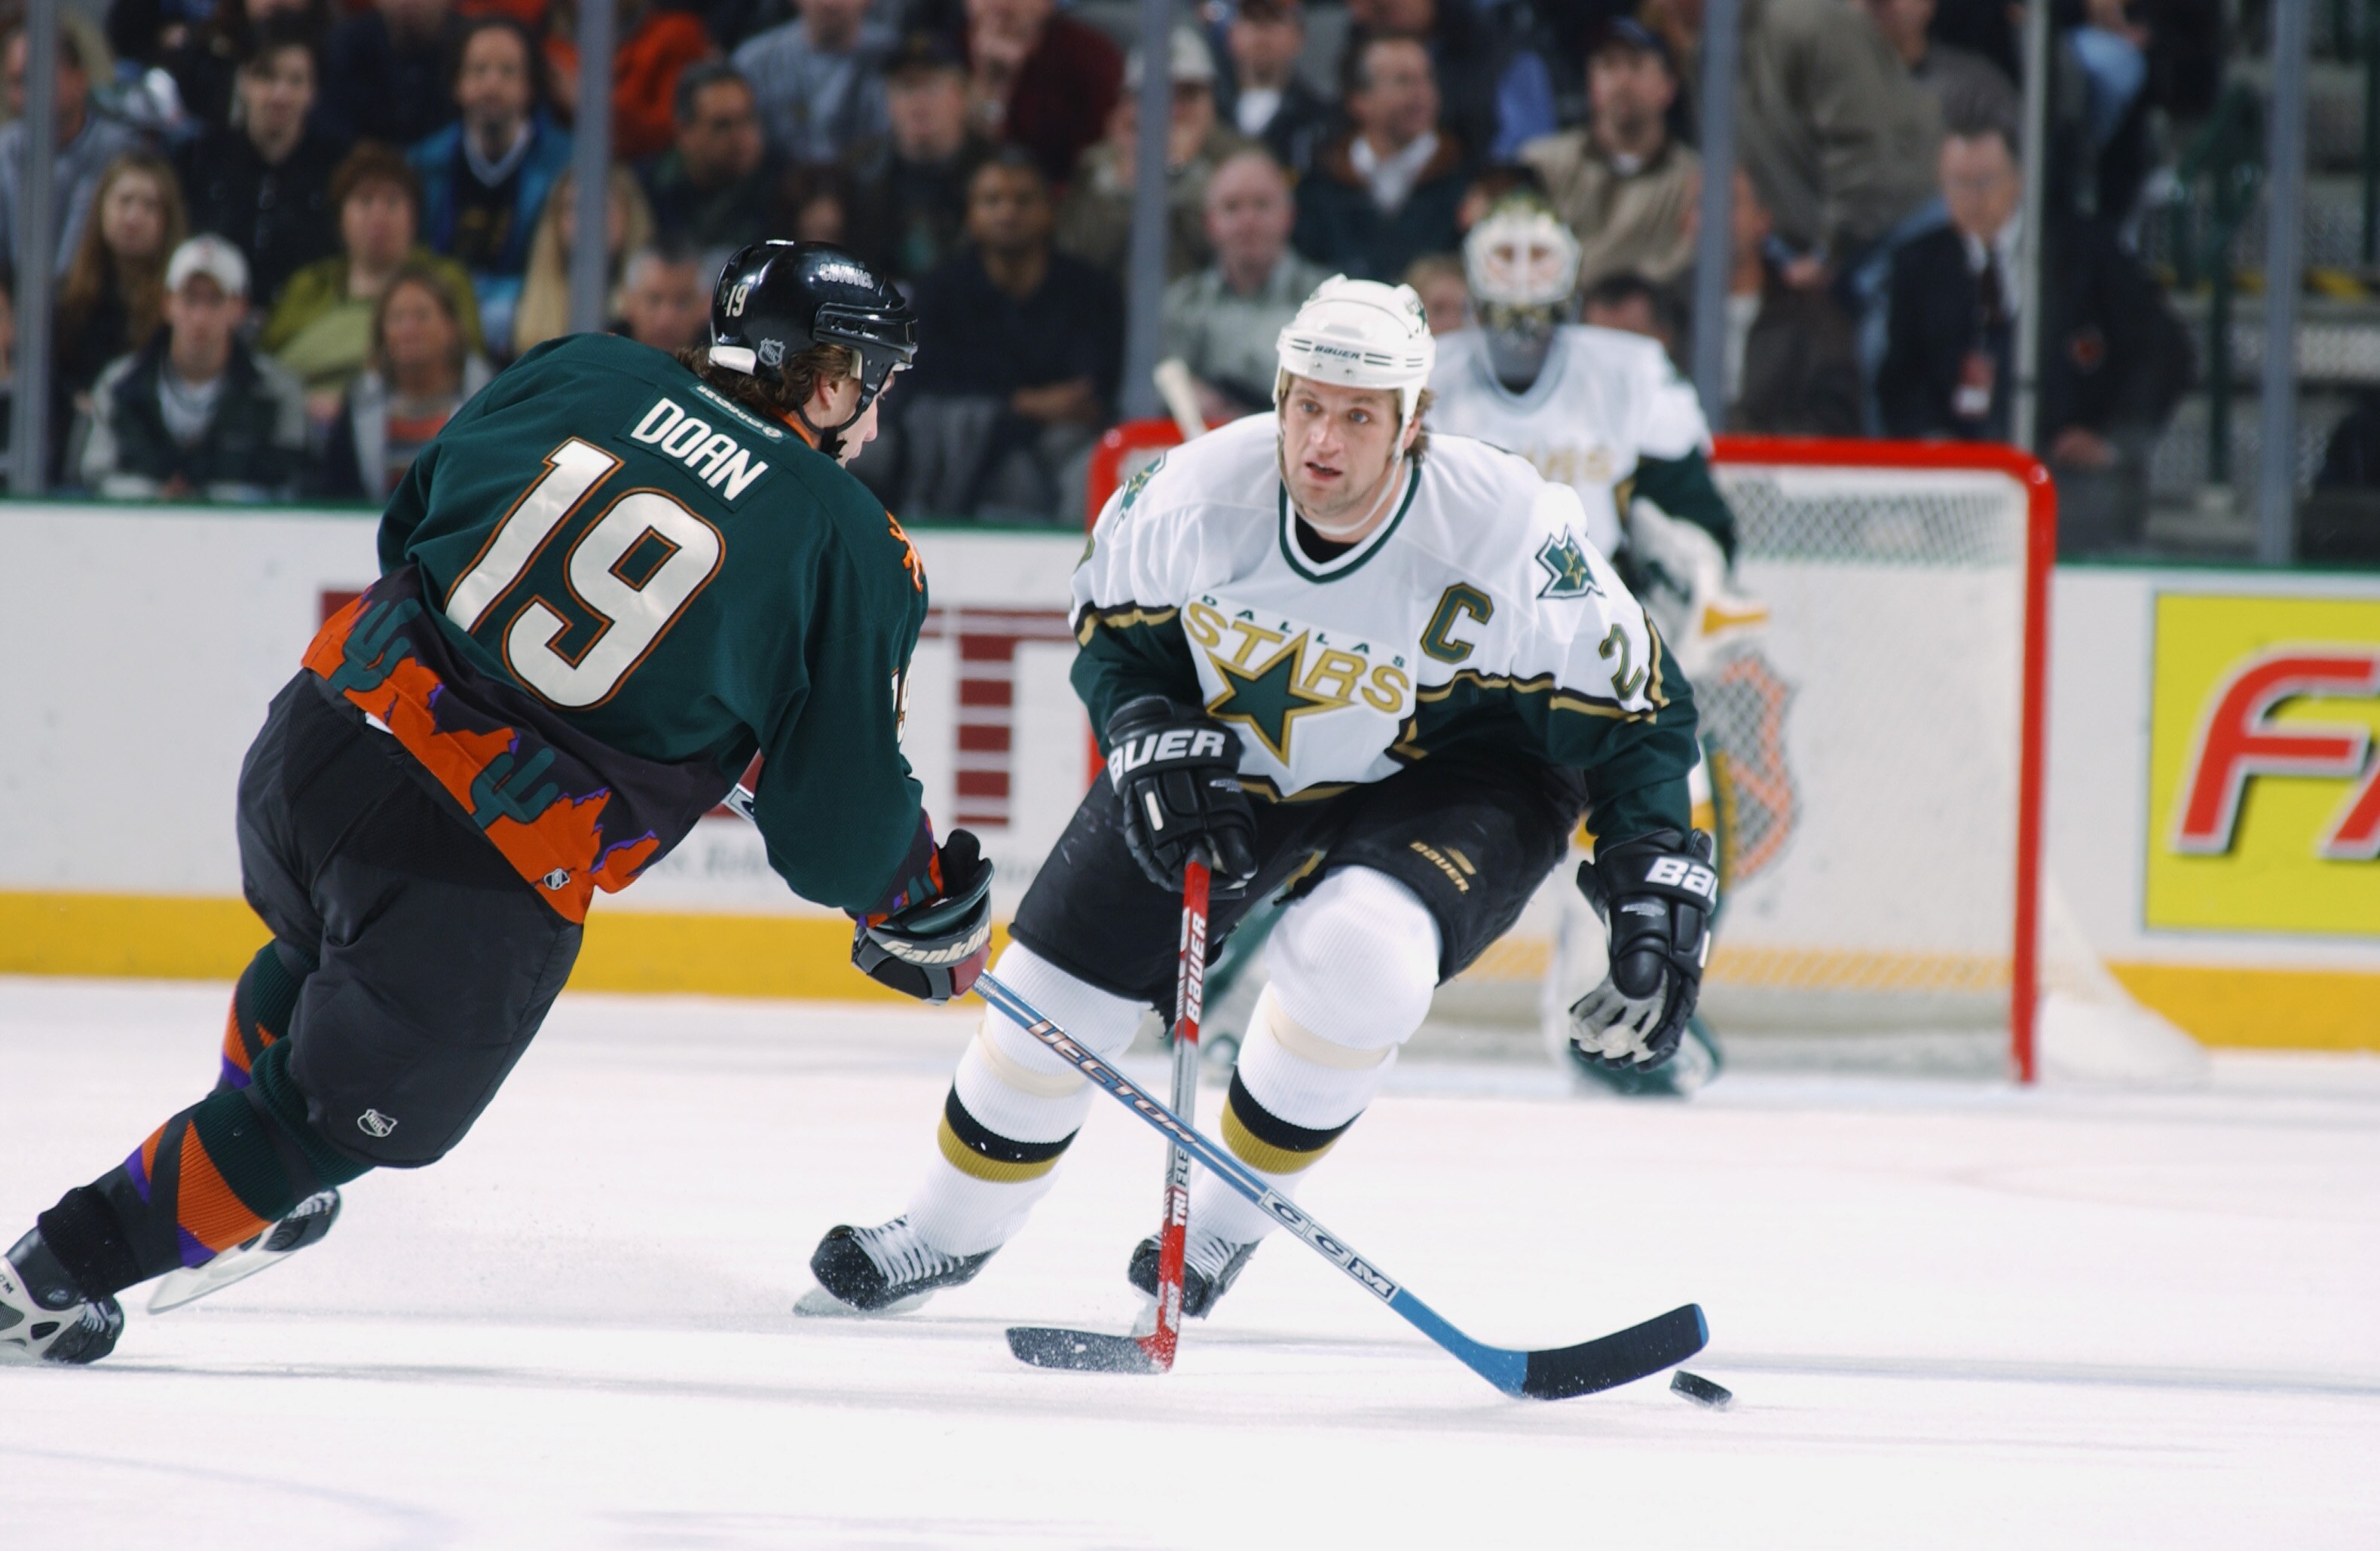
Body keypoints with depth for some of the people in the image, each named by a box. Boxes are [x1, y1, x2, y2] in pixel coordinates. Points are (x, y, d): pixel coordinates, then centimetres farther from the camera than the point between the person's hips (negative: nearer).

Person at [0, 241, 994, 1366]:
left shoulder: (583, 374, 6)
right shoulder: (848, 553, -6)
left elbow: (410, 525, 19)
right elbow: (839, 815, -2)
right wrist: (926, 908, 16)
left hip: (321, 735, 5)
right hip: (498, 873, -5)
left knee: (315, 958, 36)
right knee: (358, 1105, 17)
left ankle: (248, 1194, 59)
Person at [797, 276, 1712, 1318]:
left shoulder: (1504, 534, -32)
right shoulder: (1200, 492, -24)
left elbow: (1631, 711, -20)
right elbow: (1112, 631, -3)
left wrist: (1661, 884, -25)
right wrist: (1150, 737, -21)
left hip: (1448, 779, -3)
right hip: (1228, 752, 3)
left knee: (1353, 956, -33)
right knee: (1063, 979, 3)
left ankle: (1226, 1220, -5)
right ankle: (950, 1232, 31)